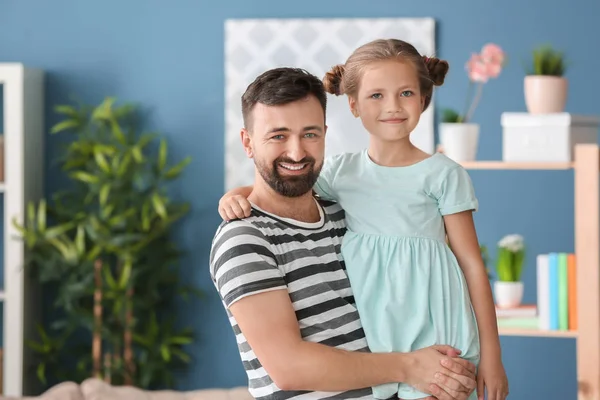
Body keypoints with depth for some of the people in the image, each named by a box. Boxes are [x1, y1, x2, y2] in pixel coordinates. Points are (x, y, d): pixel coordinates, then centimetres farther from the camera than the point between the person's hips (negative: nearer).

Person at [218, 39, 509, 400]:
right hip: (364, 339, 3)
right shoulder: (342, 172, 6)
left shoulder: (443, 174, -3)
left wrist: (491, 355, -4)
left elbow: (471, 263, -2)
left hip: (431, 338, -3)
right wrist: (237, 194, -7)